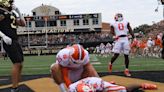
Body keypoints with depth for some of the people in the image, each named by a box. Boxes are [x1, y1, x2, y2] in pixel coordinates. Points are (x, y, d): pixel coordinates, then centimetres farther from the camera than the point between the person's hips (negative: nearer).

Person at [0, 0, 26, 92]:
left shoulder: (12, 14, 19)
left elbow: (23, 24, 20)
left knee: (20, 64, 10)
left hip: (16, 42, 9)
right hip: (9, 42, -9)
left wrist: (18, 12, 12)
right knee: (17, 63, -13)